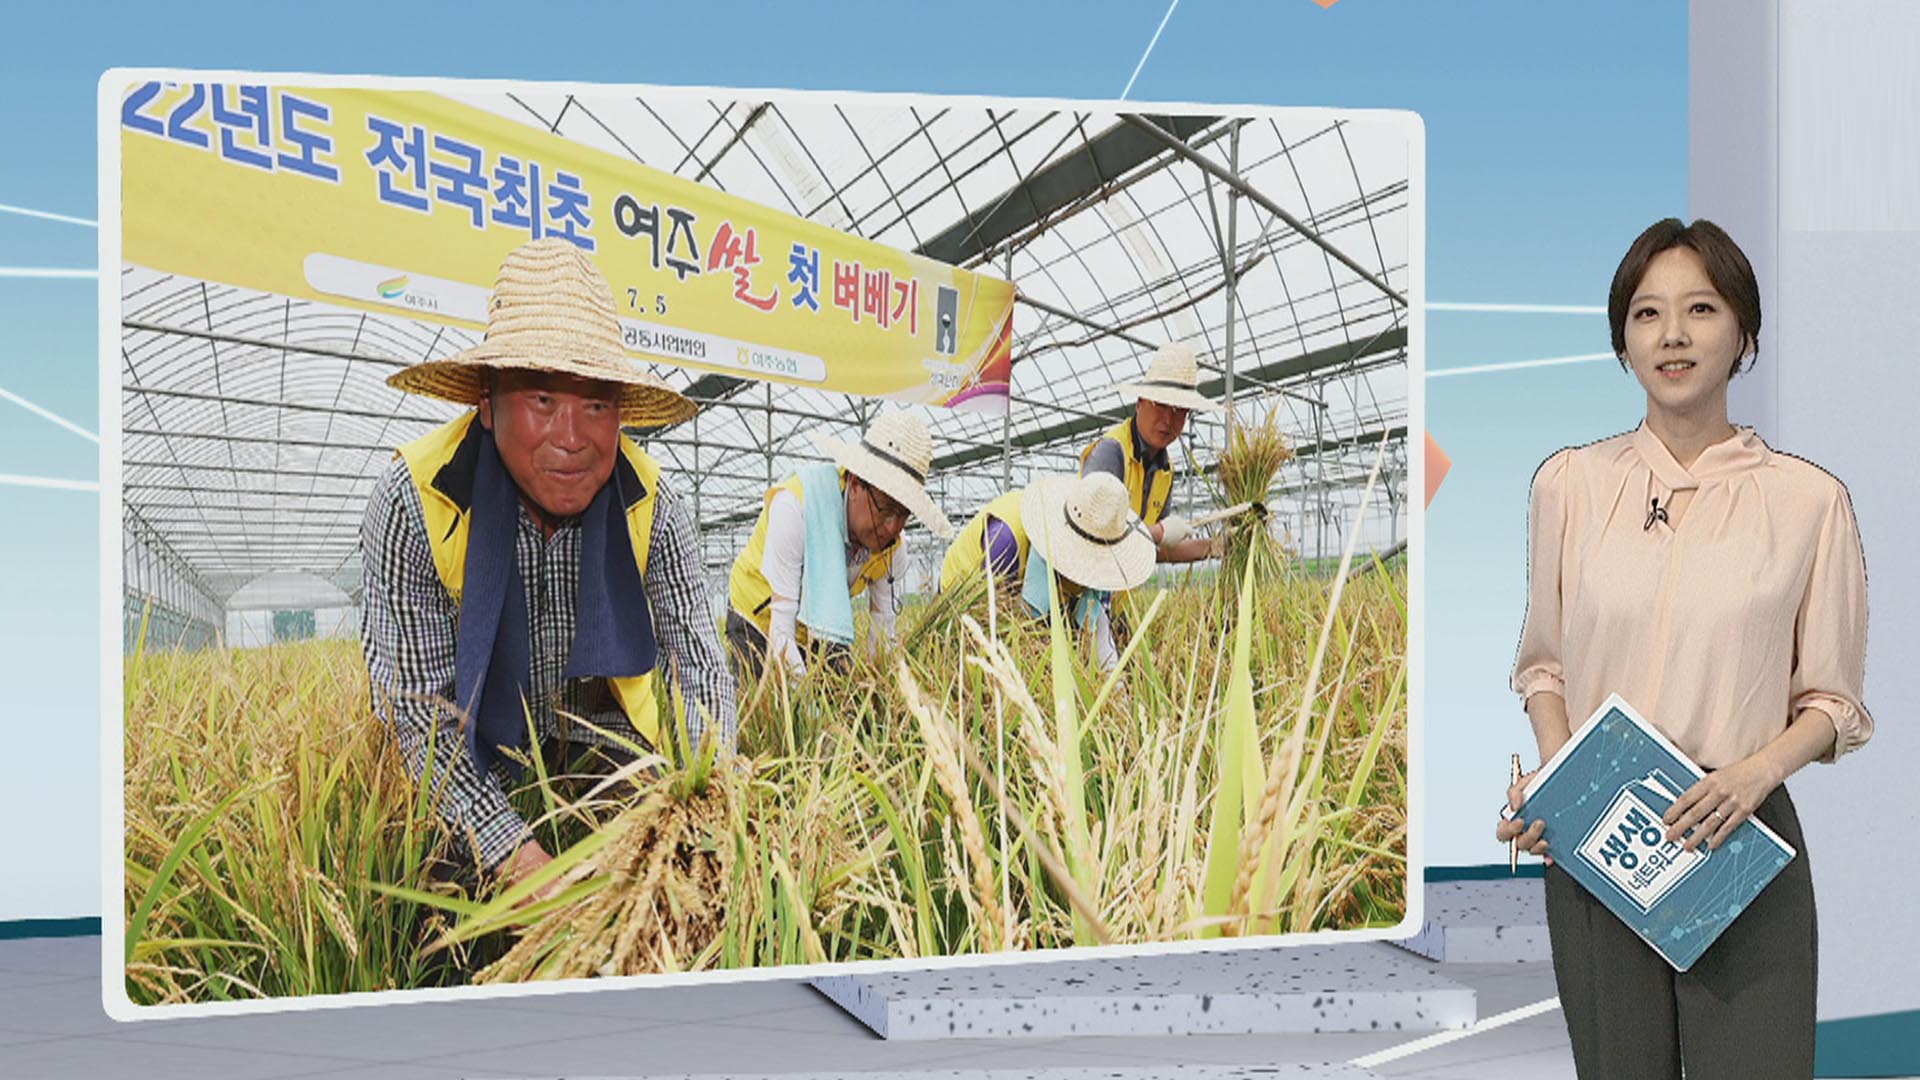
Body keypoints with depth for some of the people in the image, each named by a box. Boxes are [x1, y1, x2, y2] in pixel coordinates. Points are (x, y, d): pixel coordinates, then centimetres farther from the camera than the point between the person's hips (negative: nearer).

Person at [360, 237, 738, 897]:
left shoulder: (650, 505, -19)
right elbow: (417, 703, -24)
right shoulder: (411, 503, -27)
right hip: (482, 765, -2)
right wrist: (513, 853, -34)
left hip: (611, 744, 2)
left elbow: (702, 671, -15)